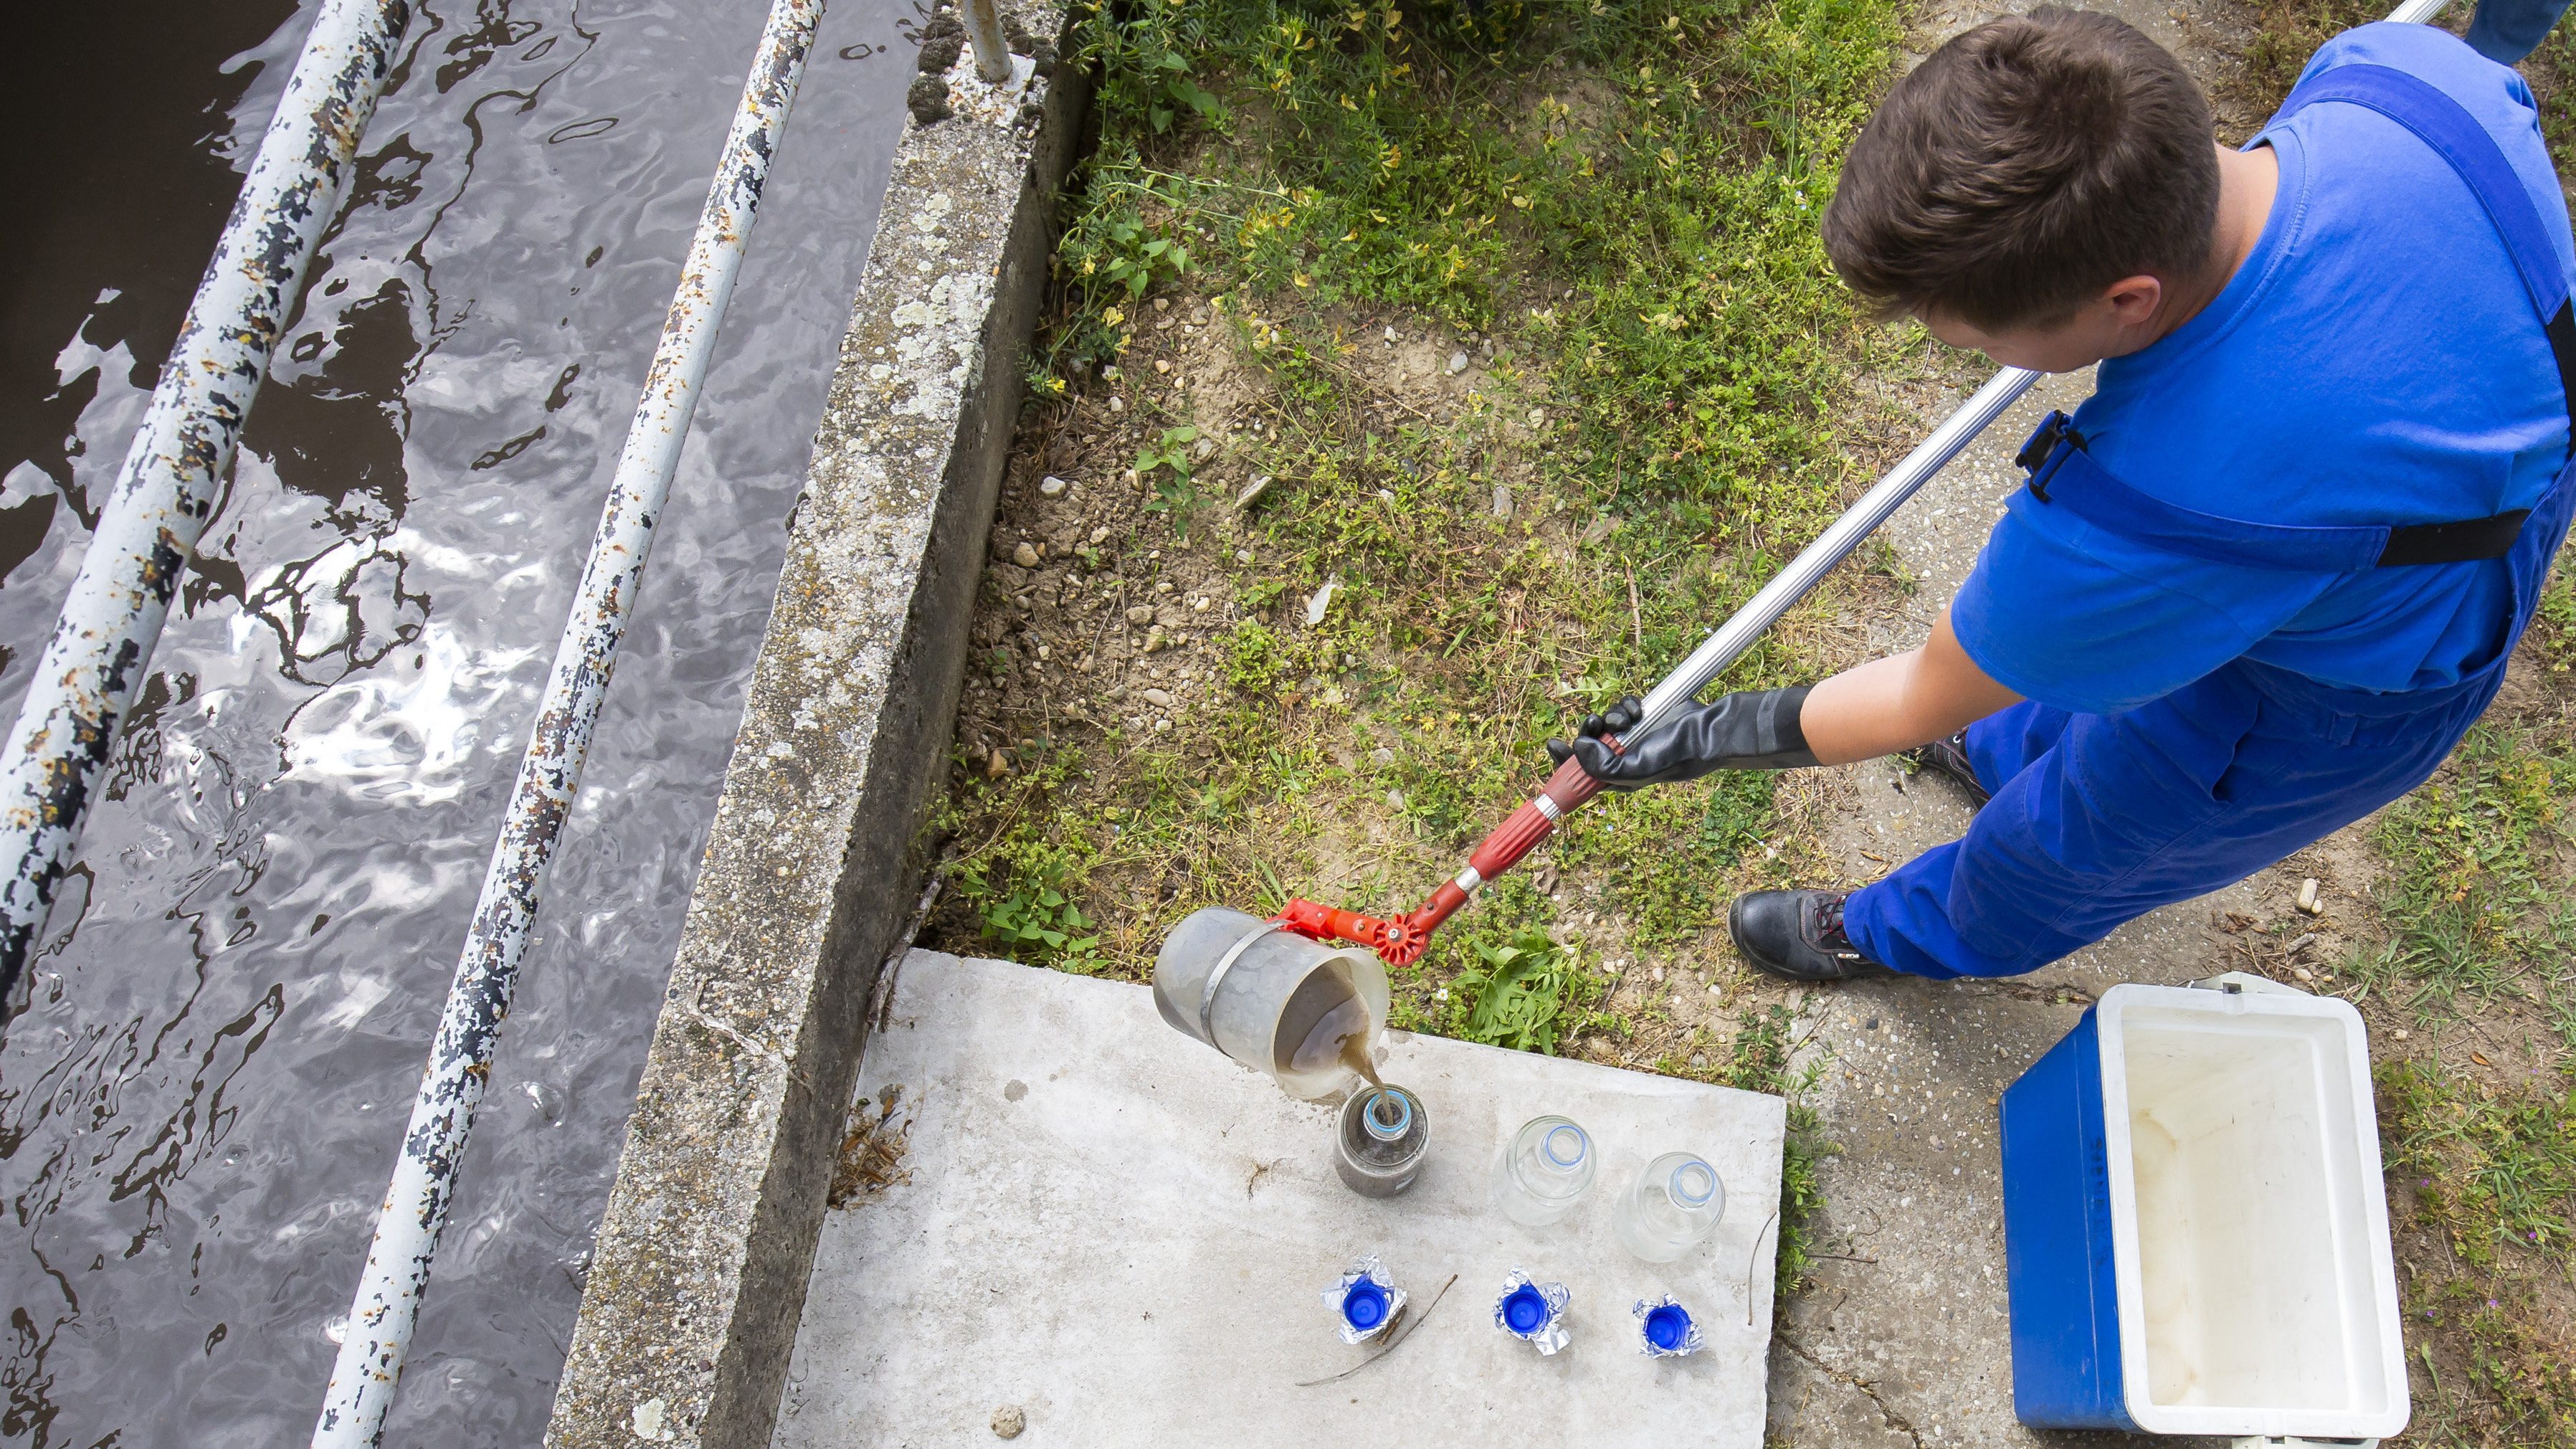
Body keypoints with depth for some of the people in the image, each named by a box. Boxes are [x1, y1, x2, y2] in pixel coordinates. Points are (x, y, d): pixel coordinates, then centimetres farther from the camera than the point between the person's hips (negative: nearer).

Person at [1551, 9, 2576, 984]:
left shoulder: (2141, 519, -47)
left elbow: (1921, 702, -28)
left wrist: (1700, 741, -13)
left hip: (2330, 698, -6)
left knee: (2070, 840, 23)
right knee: (2109, 639, 34)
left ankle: (1910, 937, 54)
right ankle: (2009, 751, 67)